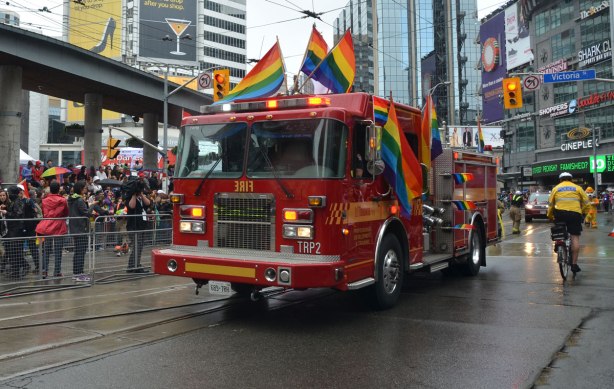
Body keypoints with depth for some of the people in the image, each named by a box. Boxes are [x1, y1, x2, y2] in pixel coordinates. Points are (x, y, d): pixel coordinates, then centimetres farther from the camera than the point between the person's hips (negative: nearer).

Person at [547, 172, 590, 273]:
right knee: (575, 237, 1)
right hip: (575, 213, -1)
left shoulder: (556, 188, 15)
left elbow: (550, 204, 12)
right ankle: (574, 264, -1)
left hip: (560, 213, 1)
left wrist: (550, 216, 24)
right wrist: (583, 214, 23)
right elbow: (586, 203, 9)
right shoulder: (577, 188, 13)